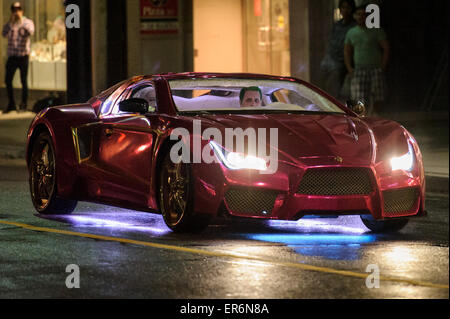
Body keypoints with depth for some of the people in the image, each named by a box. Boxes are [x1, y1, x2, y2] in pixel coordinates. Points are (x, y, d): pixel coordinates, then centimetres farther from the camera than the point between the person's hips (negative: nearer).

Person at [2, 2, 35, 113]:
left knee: (23, 81, 1)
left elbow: (30, 32, -20)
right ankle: (11, 104, 9)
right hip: (12, 56, 3)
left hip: (23, 55, -3)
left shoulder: (27, 22, 1)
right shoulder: (9, 24, 7)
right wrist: (11, 21, -18)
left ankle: (24, 103, 11)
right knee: (8, 80, -1)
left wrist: (21, 21, -23)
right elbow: (4, 34, -11)